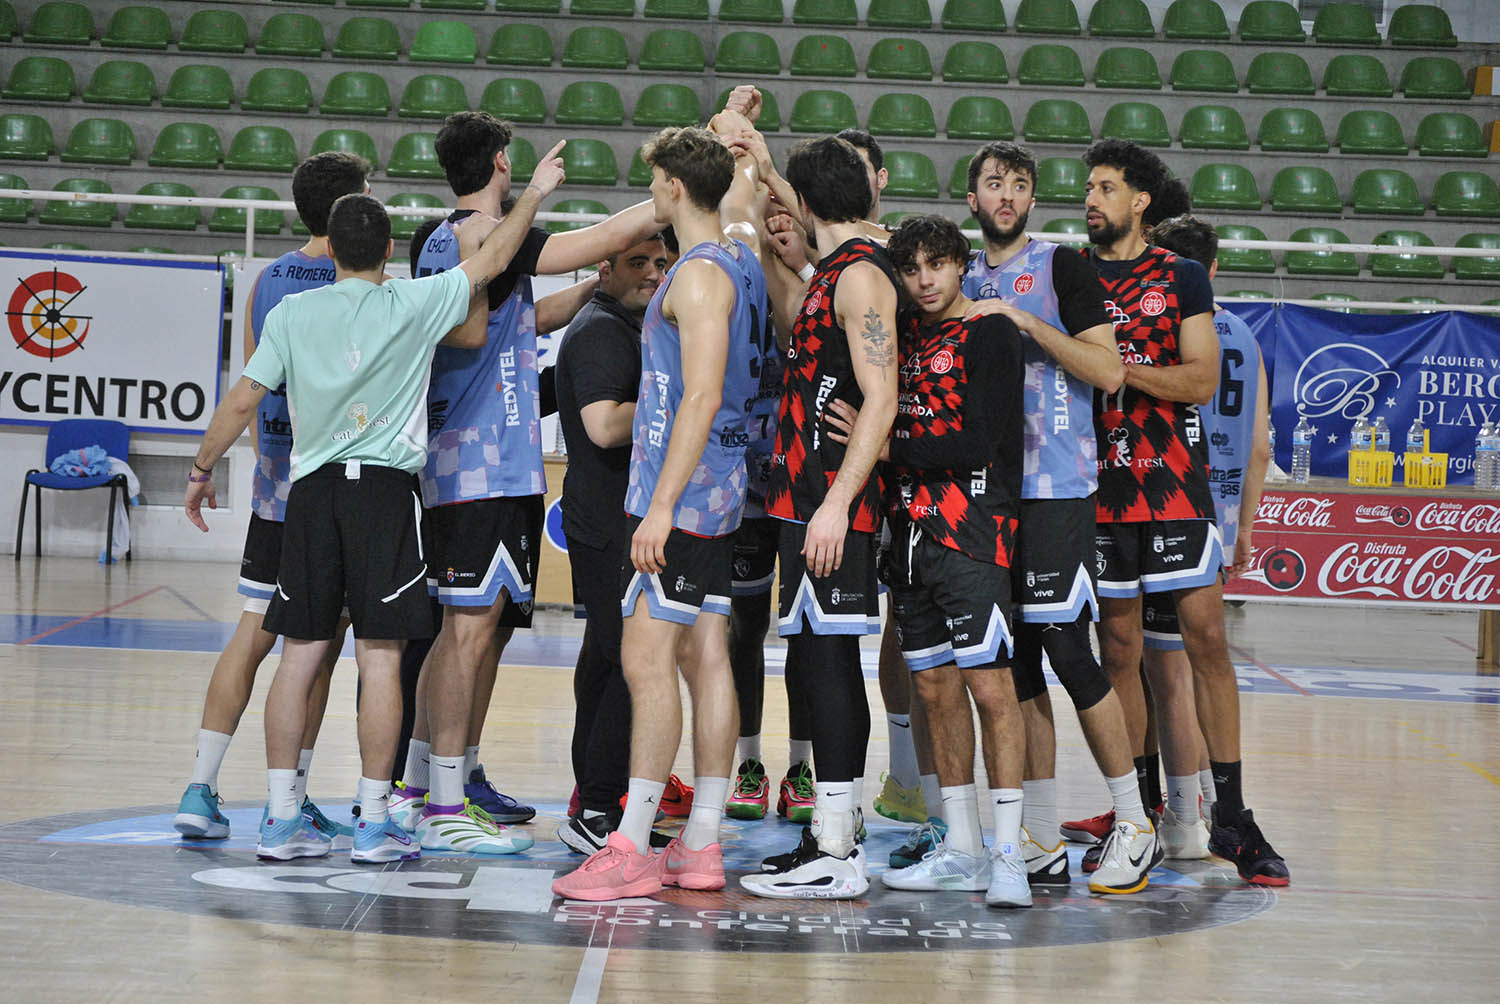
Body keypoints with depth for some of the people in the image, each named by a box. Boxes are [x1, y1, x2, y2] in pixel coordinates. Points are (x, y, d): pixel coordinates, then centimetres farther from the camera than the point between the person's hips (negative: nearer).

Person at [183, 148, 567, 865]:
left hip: (312, 489, 3)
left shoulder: (293, 312, 4)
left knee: (300, 655, 6)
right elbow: (489, 263, 9)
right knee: (380, 657, -1)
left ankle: (280, 819, 7)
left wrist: (202, 470, 15)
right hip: (386, 486, -3)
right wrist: (533, 195, 23)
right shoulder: (413, 306, -1)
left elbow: (242, 399, 2)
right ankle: (373, 824, 0)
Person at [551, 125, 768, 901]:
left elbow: (701, 398, -22)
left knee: (647, 661, -11)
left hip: (680, 494, -10)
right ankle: (701, 849, 12)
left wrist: (661, 505, -24)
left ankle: (631, 851, -12)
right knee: (704, 658, 9)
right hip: (719, 493, 10)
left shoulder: (699, 275, -15)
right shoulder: (741, 262, 11)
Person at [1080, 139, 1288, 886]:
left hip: (1175, 485, -2)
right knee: (1118, 649, 5)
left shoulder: (1181, 277, 5)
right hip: (1100, 486, 2)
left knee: (1205, 636, -5)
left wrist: (1120, 367, -11)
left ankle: (1230, 812, 2)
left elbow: (1202, 378, -5)